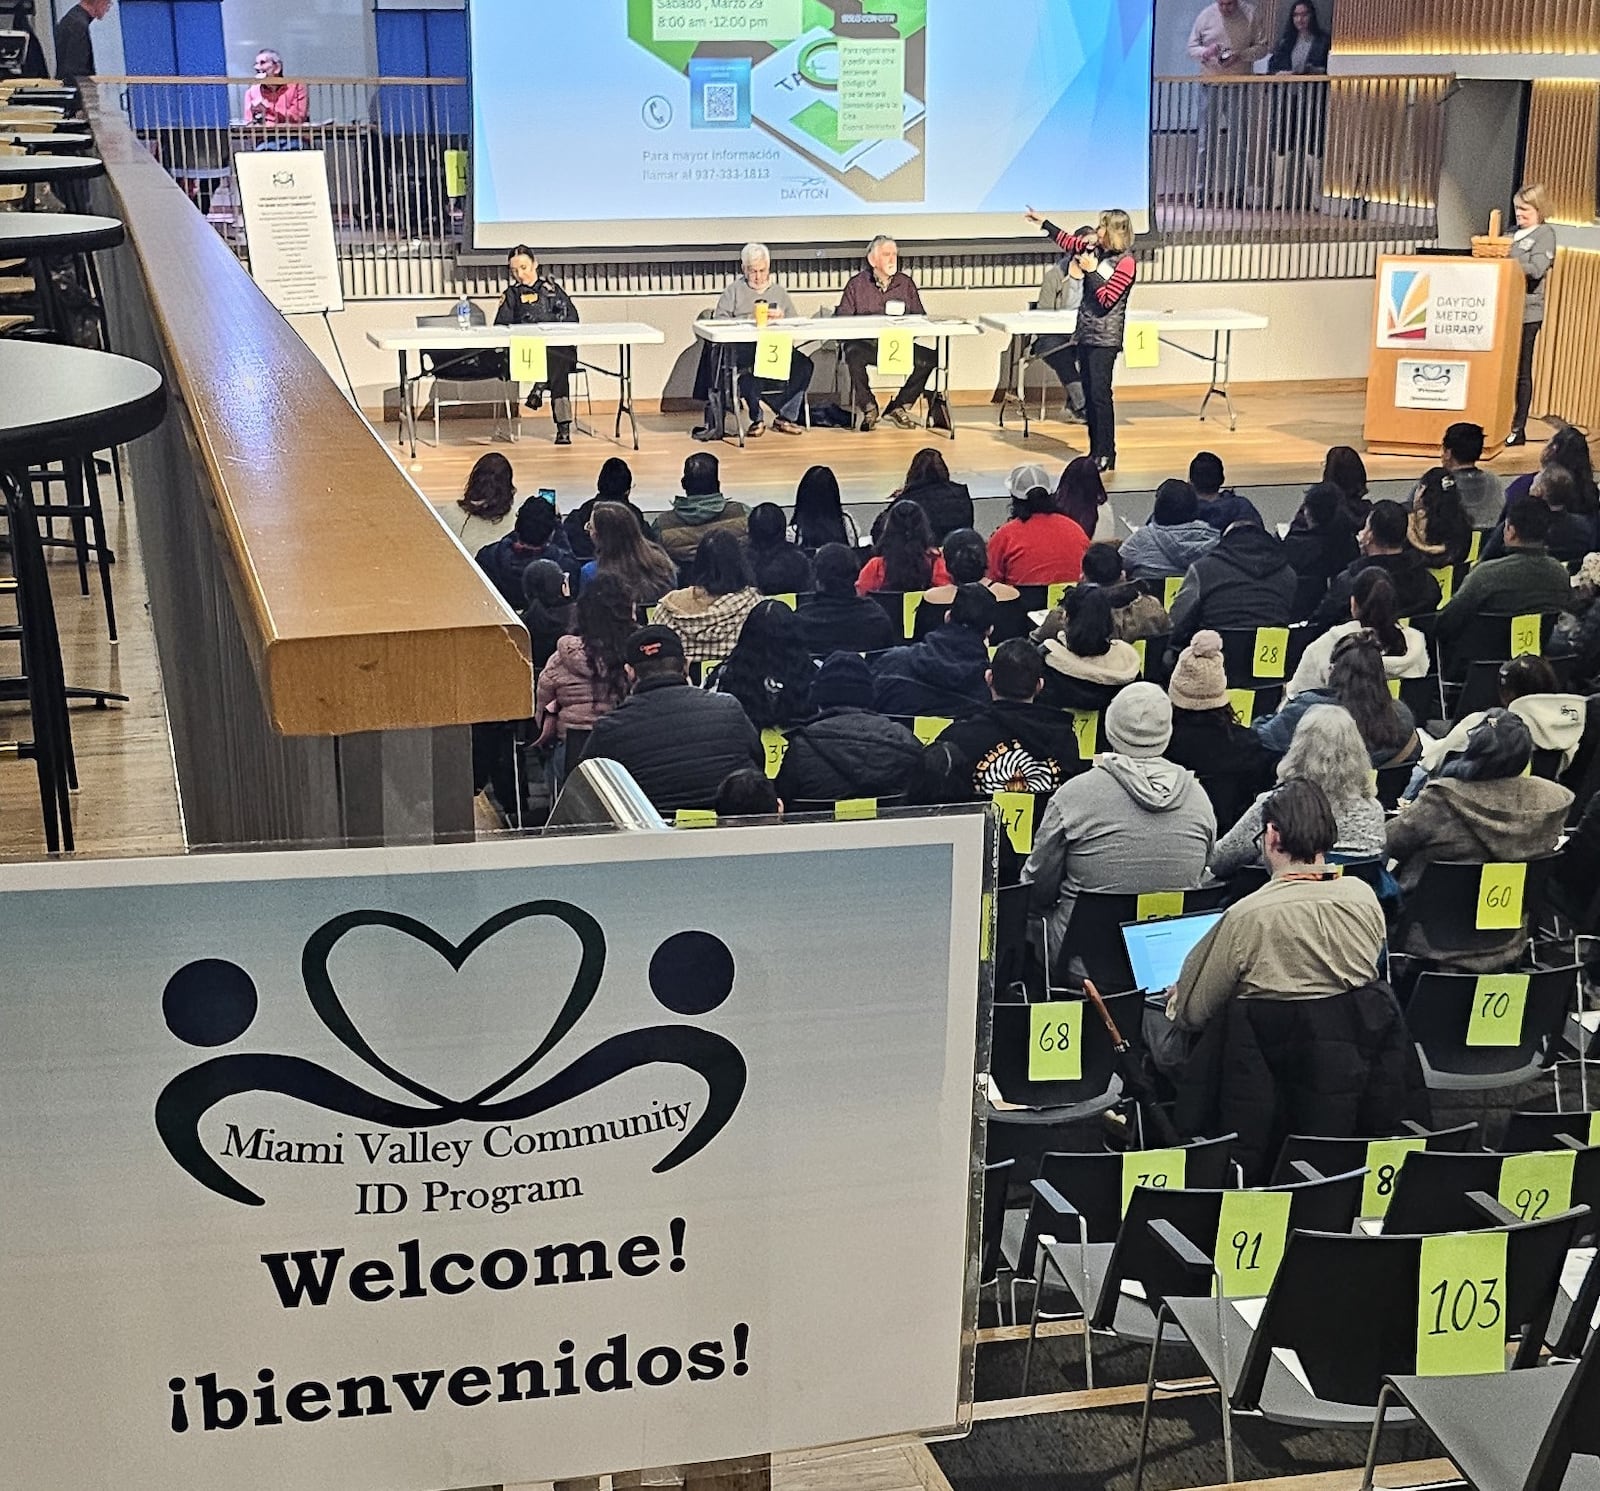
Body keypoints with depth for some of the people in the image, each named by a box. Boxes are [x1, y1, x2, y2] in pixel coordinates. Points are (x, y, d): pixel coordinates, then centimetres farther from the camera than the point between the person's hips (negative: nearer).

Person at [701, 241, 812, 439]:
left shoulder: (779, 292, 28)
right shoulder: (734, 290, 18)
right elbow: (719, 320, 4)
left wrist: (780, 317, -2)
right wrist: (750, 319, -7)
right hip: (743, 347, -3)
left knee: (803, 364, -26)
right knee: (752, 366, -40)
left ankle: (786, 416, -15)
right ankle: (756, 419, -23)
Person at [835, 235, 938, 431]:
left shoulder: (905, 283, 13)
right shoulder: (857, 284, 5)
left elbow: (920, 317, 9)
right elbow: (842, 318, -3)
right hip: (865, 344, -3)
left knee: (930, 358, -21)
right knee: (854, 354, -37)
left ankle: (898, 407, -3)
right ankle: (869, 408, -13)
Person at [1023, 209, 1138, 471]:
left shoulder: (1125, 263, -12)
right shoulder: (1097, 250, 10)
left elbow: (1107, 299, -18)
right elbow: (1069, 242, 26)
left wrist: (1091, 270, -14)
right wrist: (1043, 223, 28)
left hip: (1105, 338, -8)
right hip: (1086, 333, 8)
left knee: (1100, 394, -9)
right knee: (1089, 394, 9)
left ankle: (1106, 455, -5)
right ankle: (1095, 452, 14)